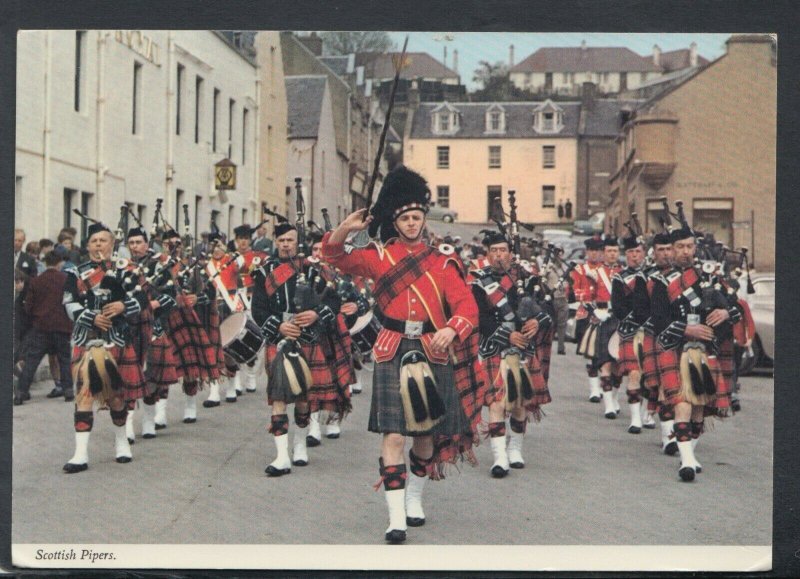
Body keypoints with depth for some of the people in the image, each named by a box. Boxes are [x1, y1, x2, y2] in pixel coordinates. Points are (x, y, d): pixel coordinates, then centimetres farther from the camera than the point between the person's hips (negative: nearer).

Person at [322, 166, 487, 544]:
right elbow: (335, 256, 0)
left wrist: (450, 331, -25)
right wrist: (346, 229, -19)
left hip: (433, 354, 2)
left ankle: (414, 499, 34)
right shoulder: (379, 256, 6)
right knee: (393, 435, -10)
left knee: (426, 434, 12)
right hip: (392, 354, -2)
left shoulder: (442, 263, 5)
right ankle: (396, 517, -9)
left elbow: (467, 306, -4)